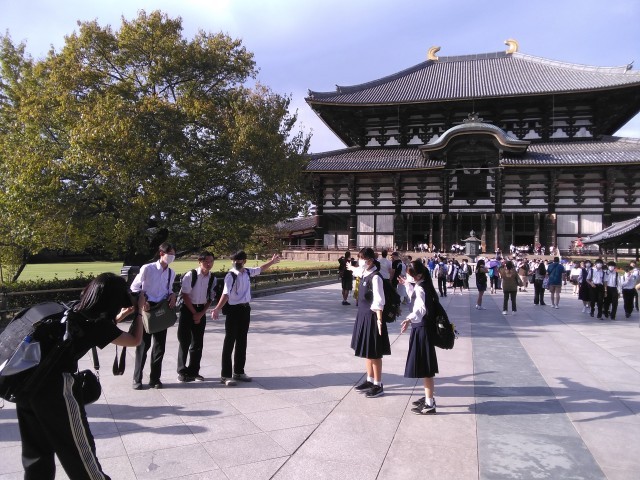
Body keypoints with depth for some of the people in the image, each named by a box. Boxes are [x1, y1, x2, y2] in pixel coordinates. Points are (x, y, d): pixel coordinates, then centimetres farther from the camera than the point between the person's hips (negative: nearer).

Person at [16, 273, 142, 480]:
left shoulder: (71, 311, 9)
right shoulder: (97, 324, -9)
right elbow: (135, 340, 6)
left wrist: (117, 319, 33)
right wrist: (140, 311, 18)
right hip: (55, 388, -7)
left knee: (37, 451, 22)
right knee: (78, 448, 10)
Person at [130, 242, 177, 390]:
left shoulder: (171, 273, 4)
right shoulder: (147, 269, -11)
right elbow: (134, 287, -4)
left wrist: (173, 296, -5)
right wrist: (141, 300, -15)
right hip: (146, 309, -4)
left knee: (160, 346, 8)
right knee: (143, 345, 3)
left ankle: (155, 378, 20)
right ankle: (137, 379, 17)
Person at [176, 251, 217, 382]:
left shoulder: (212, 278, 0)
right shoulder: (190, 275, -14)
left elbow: (210, 299, 6)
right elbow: (185, 295, -13)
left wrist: (201, 314, -5)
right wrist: (194, 313, -10)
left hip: (201, 311, 5)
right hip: (187, 309, -4)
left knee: (198, 342, 8)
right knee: (185, 341, -1)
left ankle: (193, 371, 19)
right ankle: (182, 372, 11)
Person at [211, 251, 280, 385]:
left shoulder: (248, 272, 5)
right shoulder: (230, 276, -16)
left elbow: (260, 269, 27)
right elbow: (226, 294, -29)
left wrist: (272, 261, 34)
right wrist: (217, 309, -42)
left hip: (246, 309, 7)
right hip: (234, 310, -7)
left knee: (242, 341, 15)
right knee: (229, 342, -2)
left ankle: (239, 372, 27)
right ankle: (225, 375, 6)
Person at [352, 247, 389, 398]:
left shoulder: (375, 277, -18)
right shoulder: (365, 275, 8)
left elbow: (379, 301, -21)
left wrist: (379, 320, -22)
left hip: (372, 317, -9)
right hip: (363, 316, 9)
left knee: (374, 353, 2)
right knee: (366, 350, 18)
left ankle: (378, 385, 14)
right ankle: (370, 380, 31)